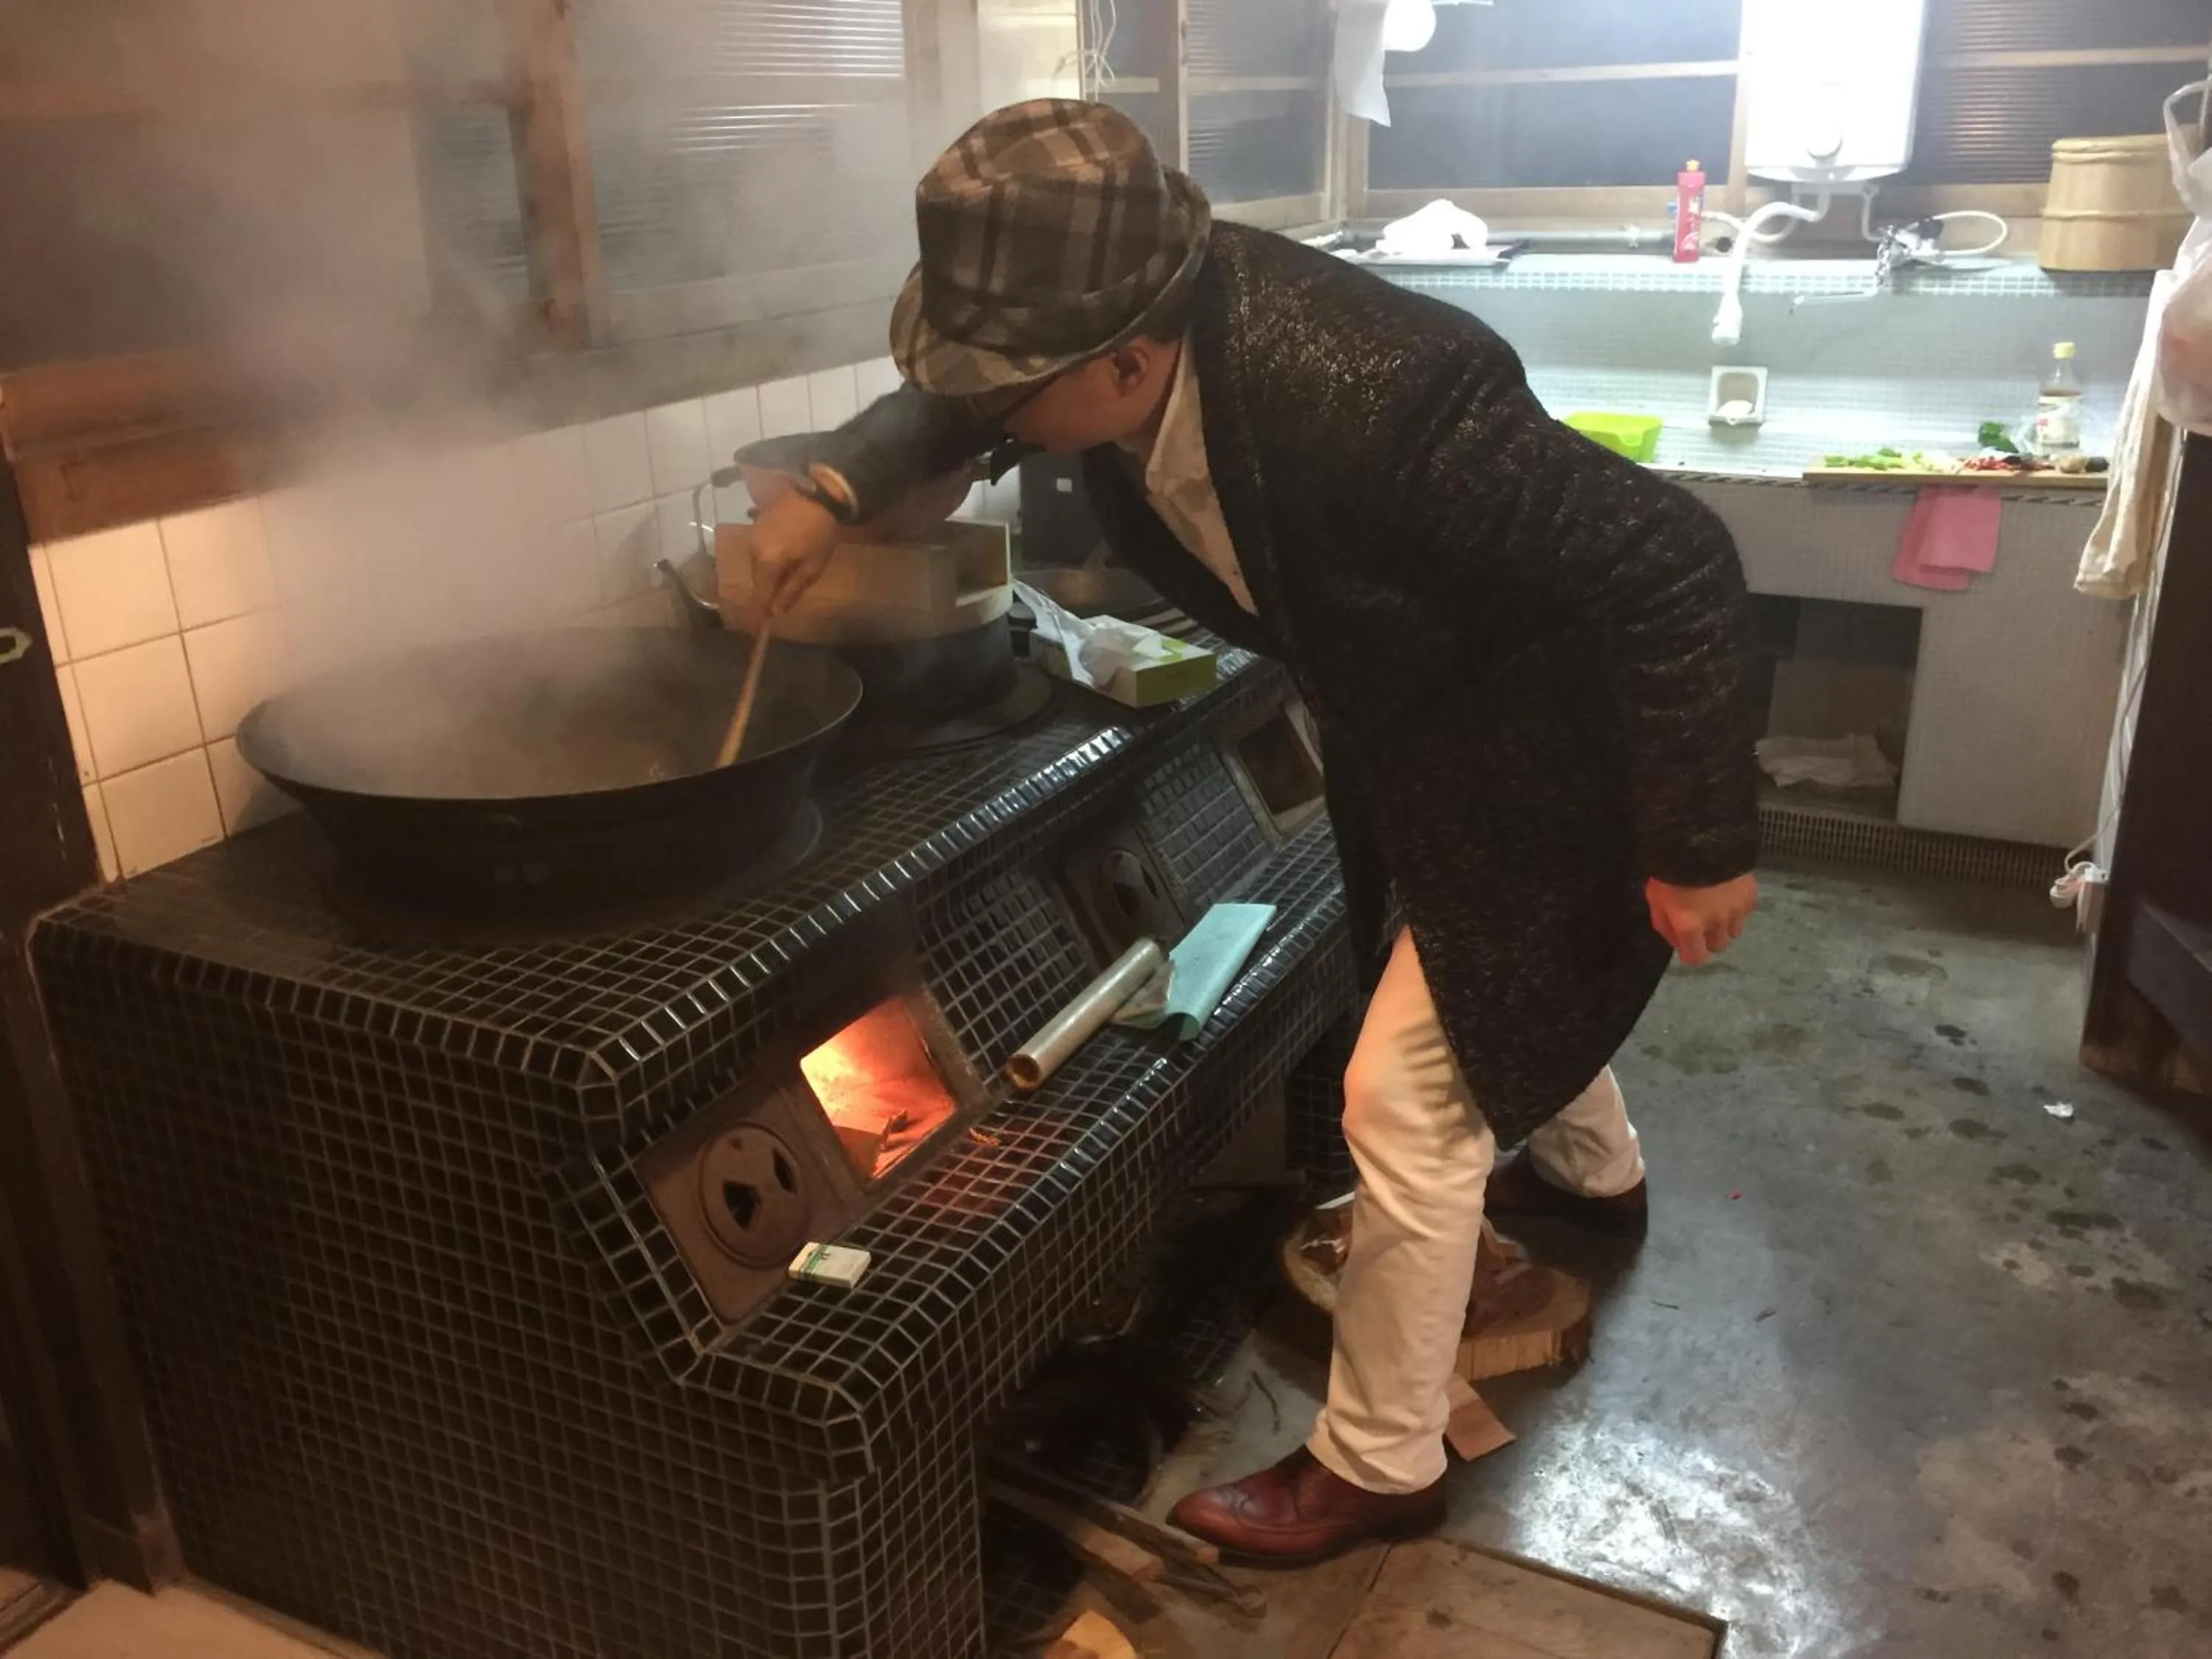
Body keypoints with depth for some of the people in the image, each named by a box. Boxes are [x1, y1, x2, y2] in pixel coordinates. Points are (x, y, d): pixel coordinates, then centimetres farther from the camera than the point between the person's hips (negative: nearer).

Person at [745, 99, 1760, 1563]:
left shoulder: (1375, 398, -42)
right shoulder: (1136, 311, -19)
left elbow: (1677, 565, -34)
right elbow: (961, 401, 5)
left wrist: (1705, 843, -27)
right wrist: (837, 488, -11)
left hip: (1537, 755, -8)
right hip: (1415, 727, 8)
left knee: (1406, 1097, -2)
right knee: (1507, 977, 31)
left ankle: (1377, 1463, 20)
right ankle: (1594, 1173, 62)